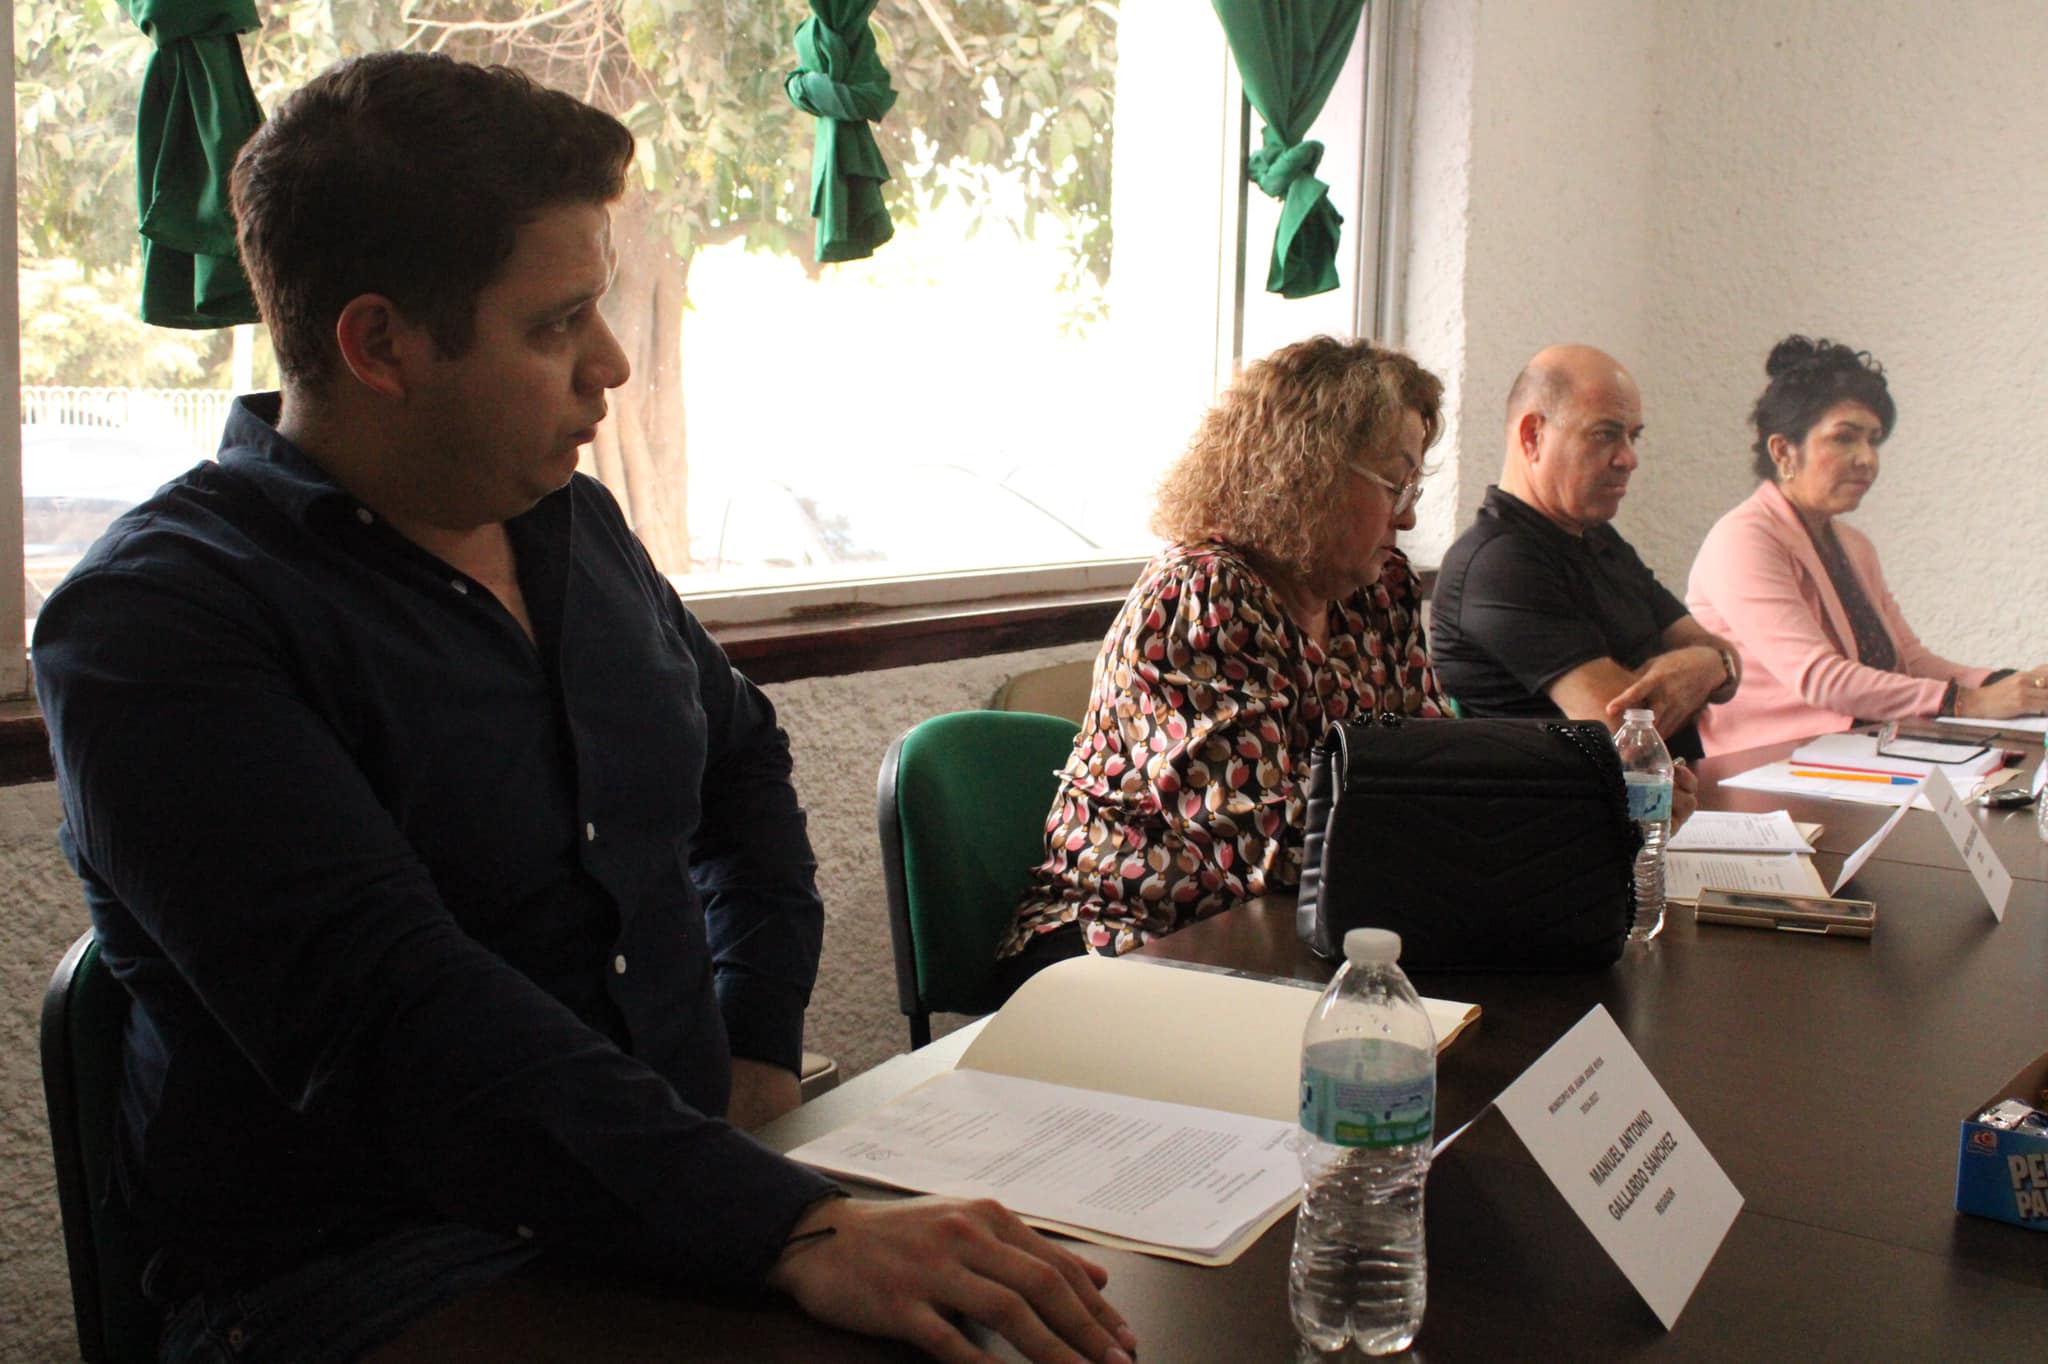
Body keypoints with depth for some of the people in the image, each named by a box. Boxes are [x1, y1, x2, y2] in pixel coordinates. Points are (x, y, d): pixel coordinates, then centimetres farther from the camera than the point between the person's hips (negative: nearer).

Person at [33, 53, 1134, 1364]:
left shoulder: (577, 523, 10)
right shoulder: (159, 620, -12)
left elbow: (740, 756, 26)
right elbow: (391, 1016, -24)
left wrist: (758, 1055, 11)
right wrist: (789, 1229, -32)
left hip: (685, 1203, 6)